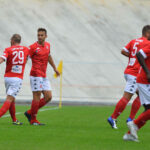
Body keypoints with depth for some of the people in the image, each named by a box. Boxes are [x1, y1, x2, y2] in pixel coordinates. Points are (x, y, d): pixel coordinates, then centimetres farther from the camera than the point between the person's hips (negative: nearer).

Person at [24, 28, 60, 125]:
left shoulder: (47, 45, 13)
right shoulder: (33, 47, -9)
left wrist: (55, 68, 36)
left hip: (44, 76, 8)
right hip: (36, 75, -8)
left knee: (48, 97, 5)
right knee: (37, 97, -7)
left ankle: (30, 113, 15)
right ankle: (33, 120, 5)